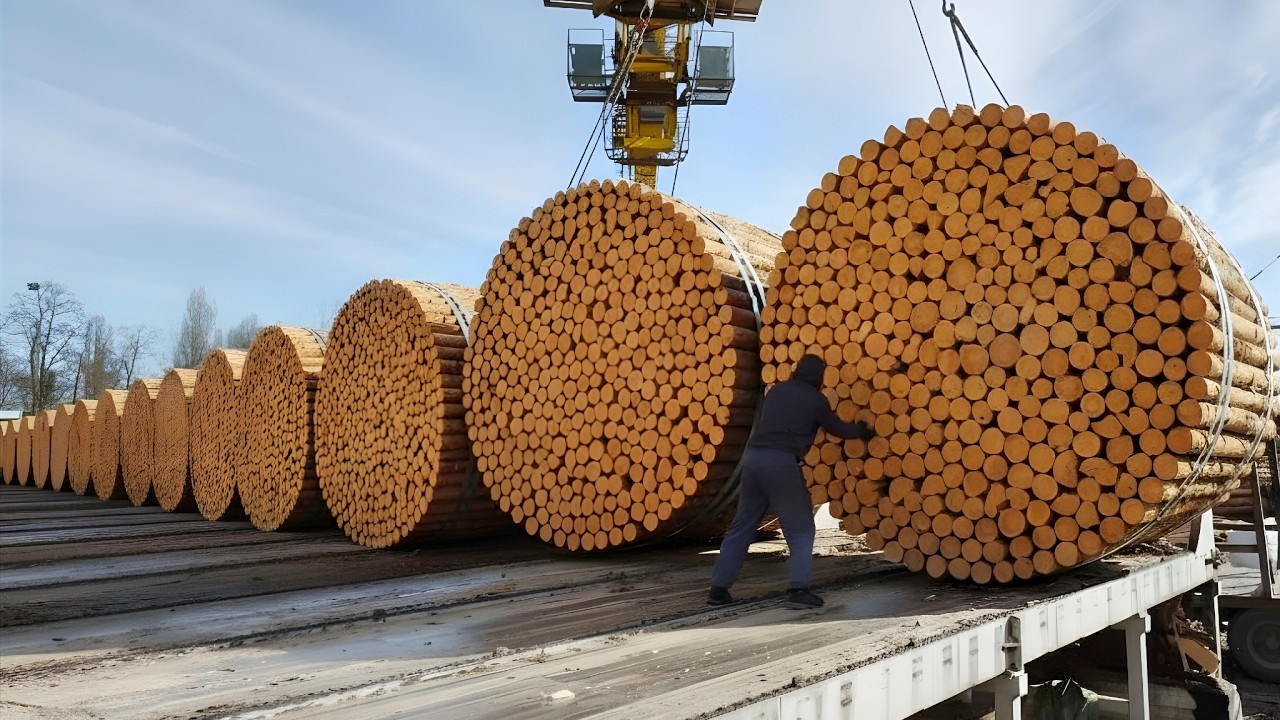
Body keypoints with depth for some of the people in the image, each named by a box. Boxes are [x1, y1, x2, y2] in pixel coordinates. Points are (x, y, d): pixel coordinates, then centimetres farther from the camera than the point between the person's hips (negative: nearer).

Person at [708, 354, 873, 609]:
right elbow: (838, 429, 19)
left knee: (742, 526, 12)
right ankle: (798, 588, -6)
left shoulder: (776, 390, 19)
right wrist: (861, 431, 39)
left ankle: (718, 588, 14)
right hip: (781, 462, -5)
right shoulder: (815, 400, 6)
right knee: (801, 527, 6)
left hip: (753, 456, 5)